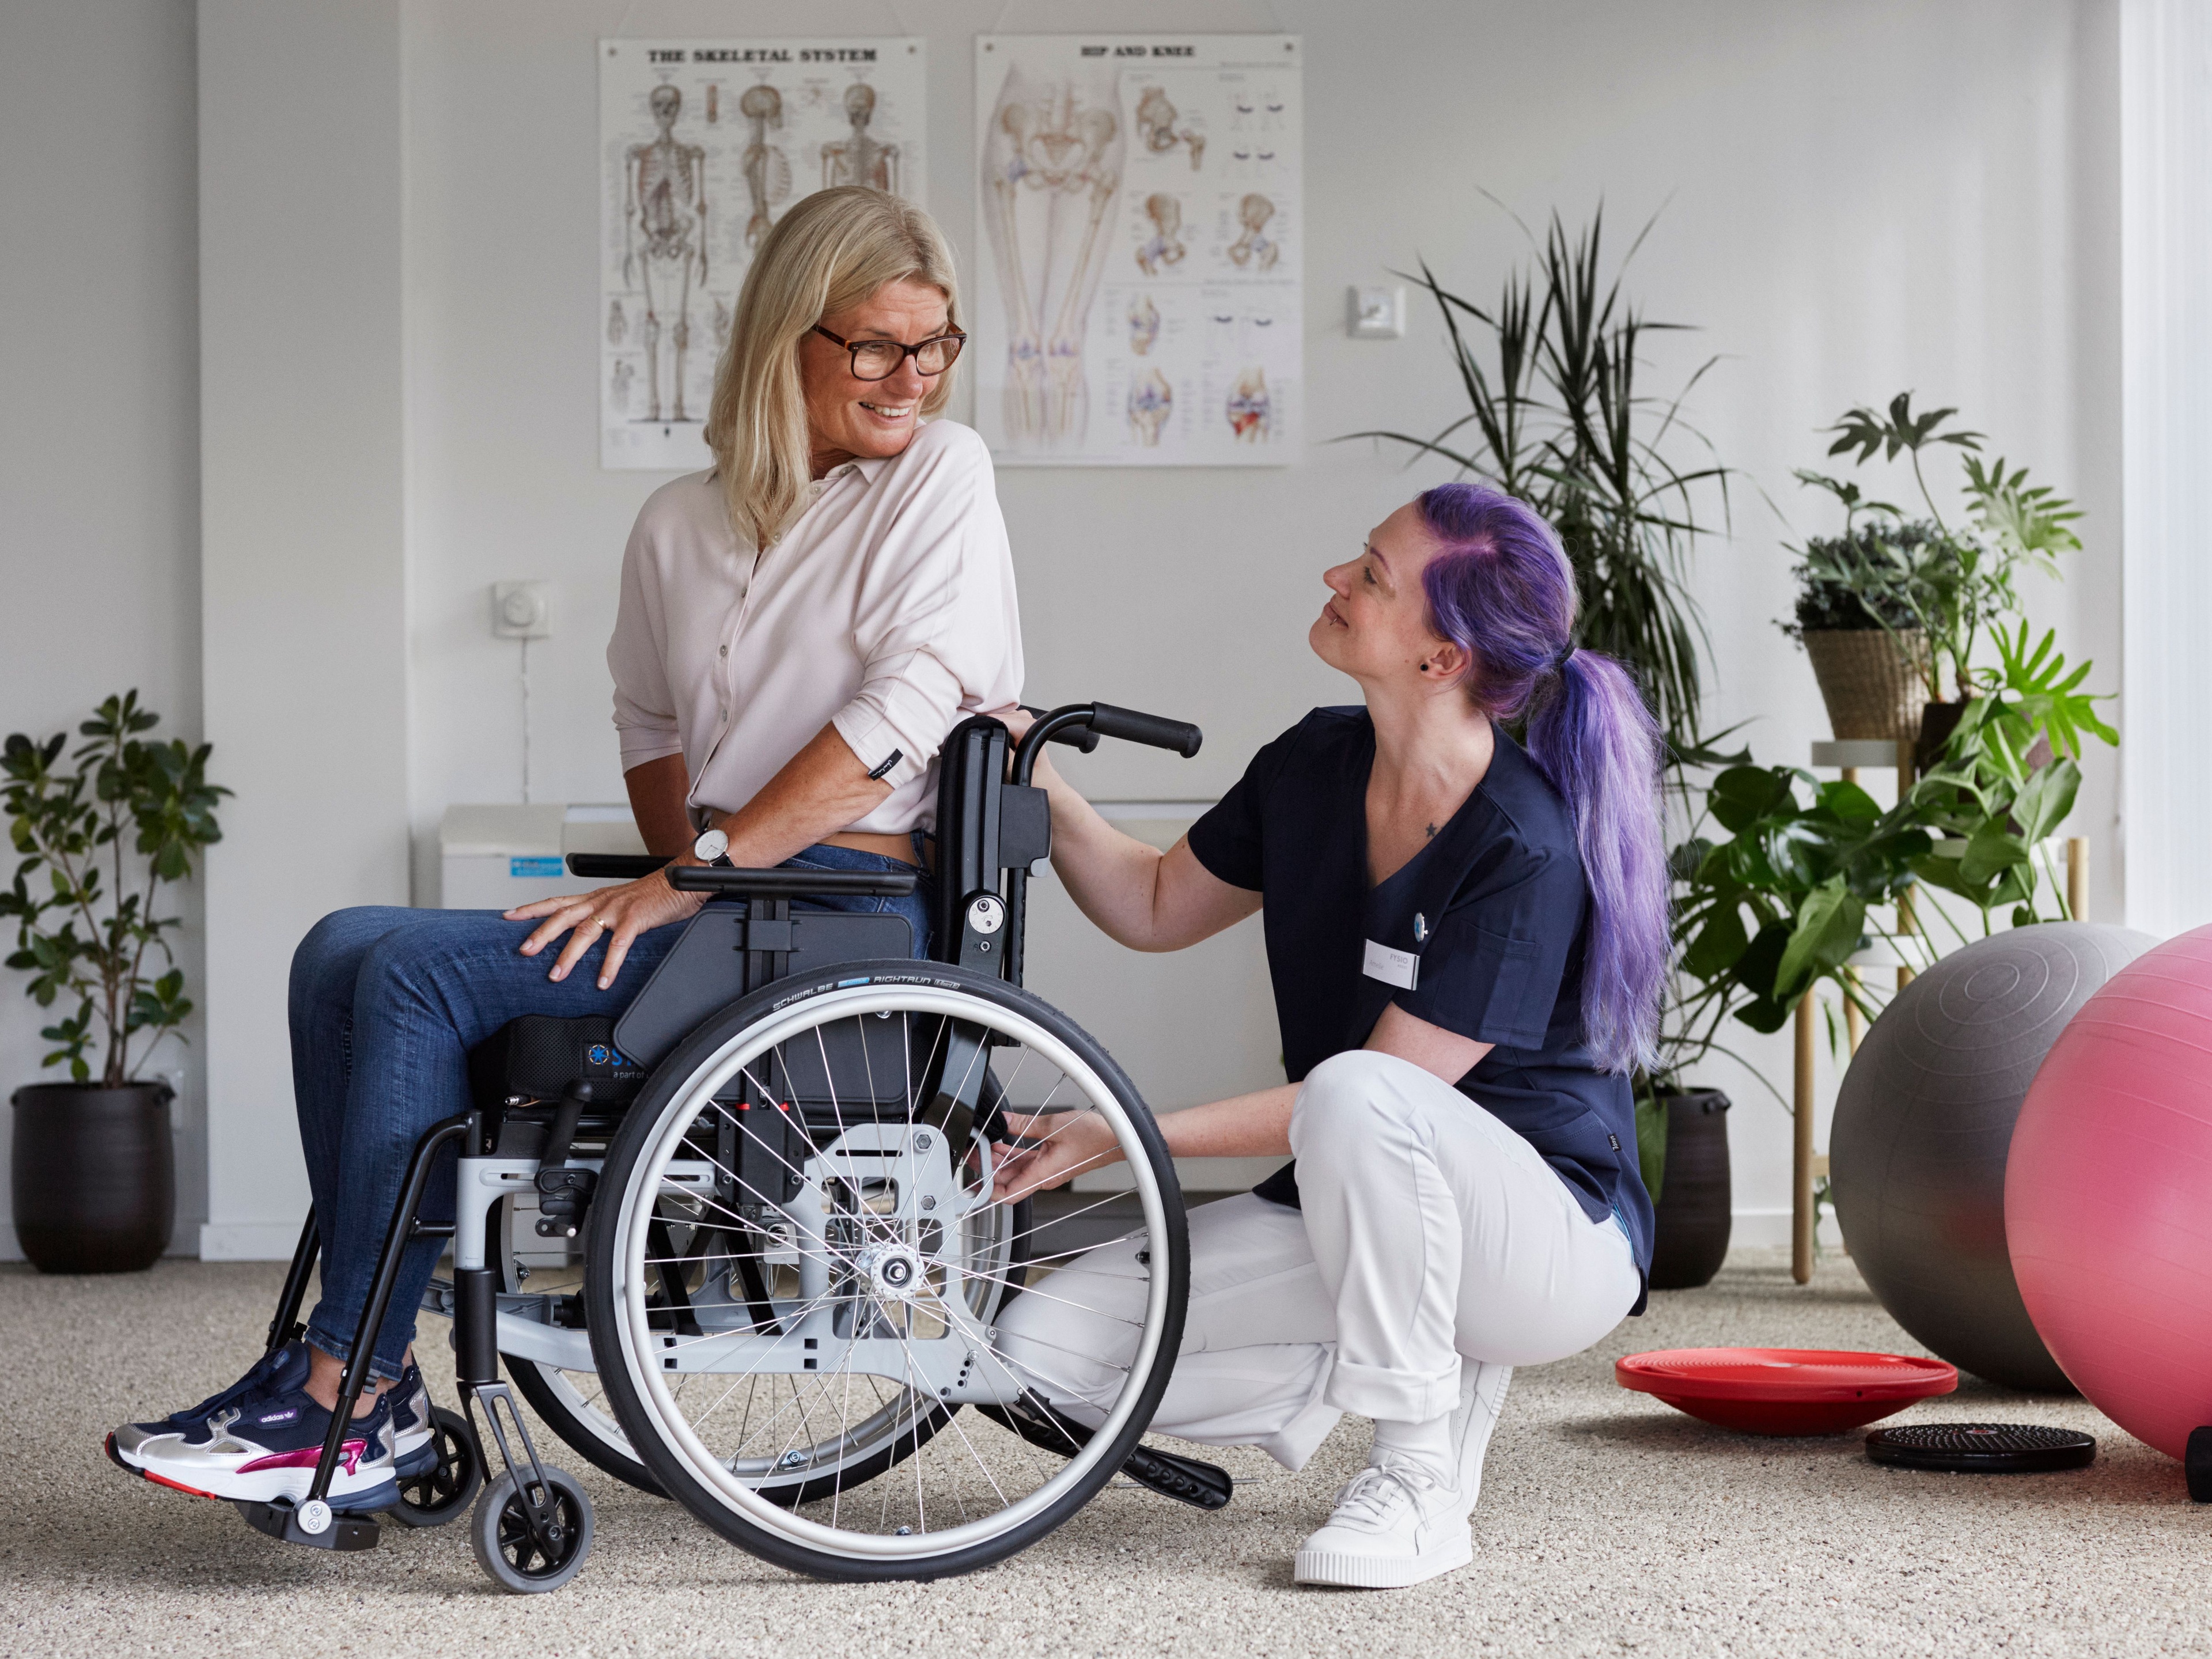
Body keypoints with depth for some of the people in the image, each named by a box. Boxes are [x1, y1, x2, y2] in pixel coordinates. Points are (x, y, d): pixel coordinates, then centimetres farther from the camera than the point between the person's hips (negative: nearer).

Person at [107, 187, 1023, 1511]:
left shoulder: (941, 473, -2)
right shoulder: (683, 524, 16)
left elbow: (906, 706, -14)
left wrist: (693, 878, -16)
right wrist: (682, 878, 8)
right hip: (719, 905, 7)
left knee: (424, 968, -20)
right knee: (342, 955, -8)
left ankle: (346, 1407, -17)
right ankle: (370, 1380, -11)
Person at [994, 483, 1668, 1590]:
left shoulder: (1528, 855, -24)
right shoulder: (1316, 766, -1)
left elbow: (1368, 1096, -24)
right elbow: (1154, 909, 15)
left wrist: (1118, 1137, -22)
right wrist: (1036, 783, -2)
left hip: (1554, 1238, -7)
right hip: (1346, 1213, 7)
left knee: (1357, 1099, -40)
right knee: (1046, 1350, -9)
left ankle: (1419, 1483, -20)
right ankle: (1446, 1364, 4)